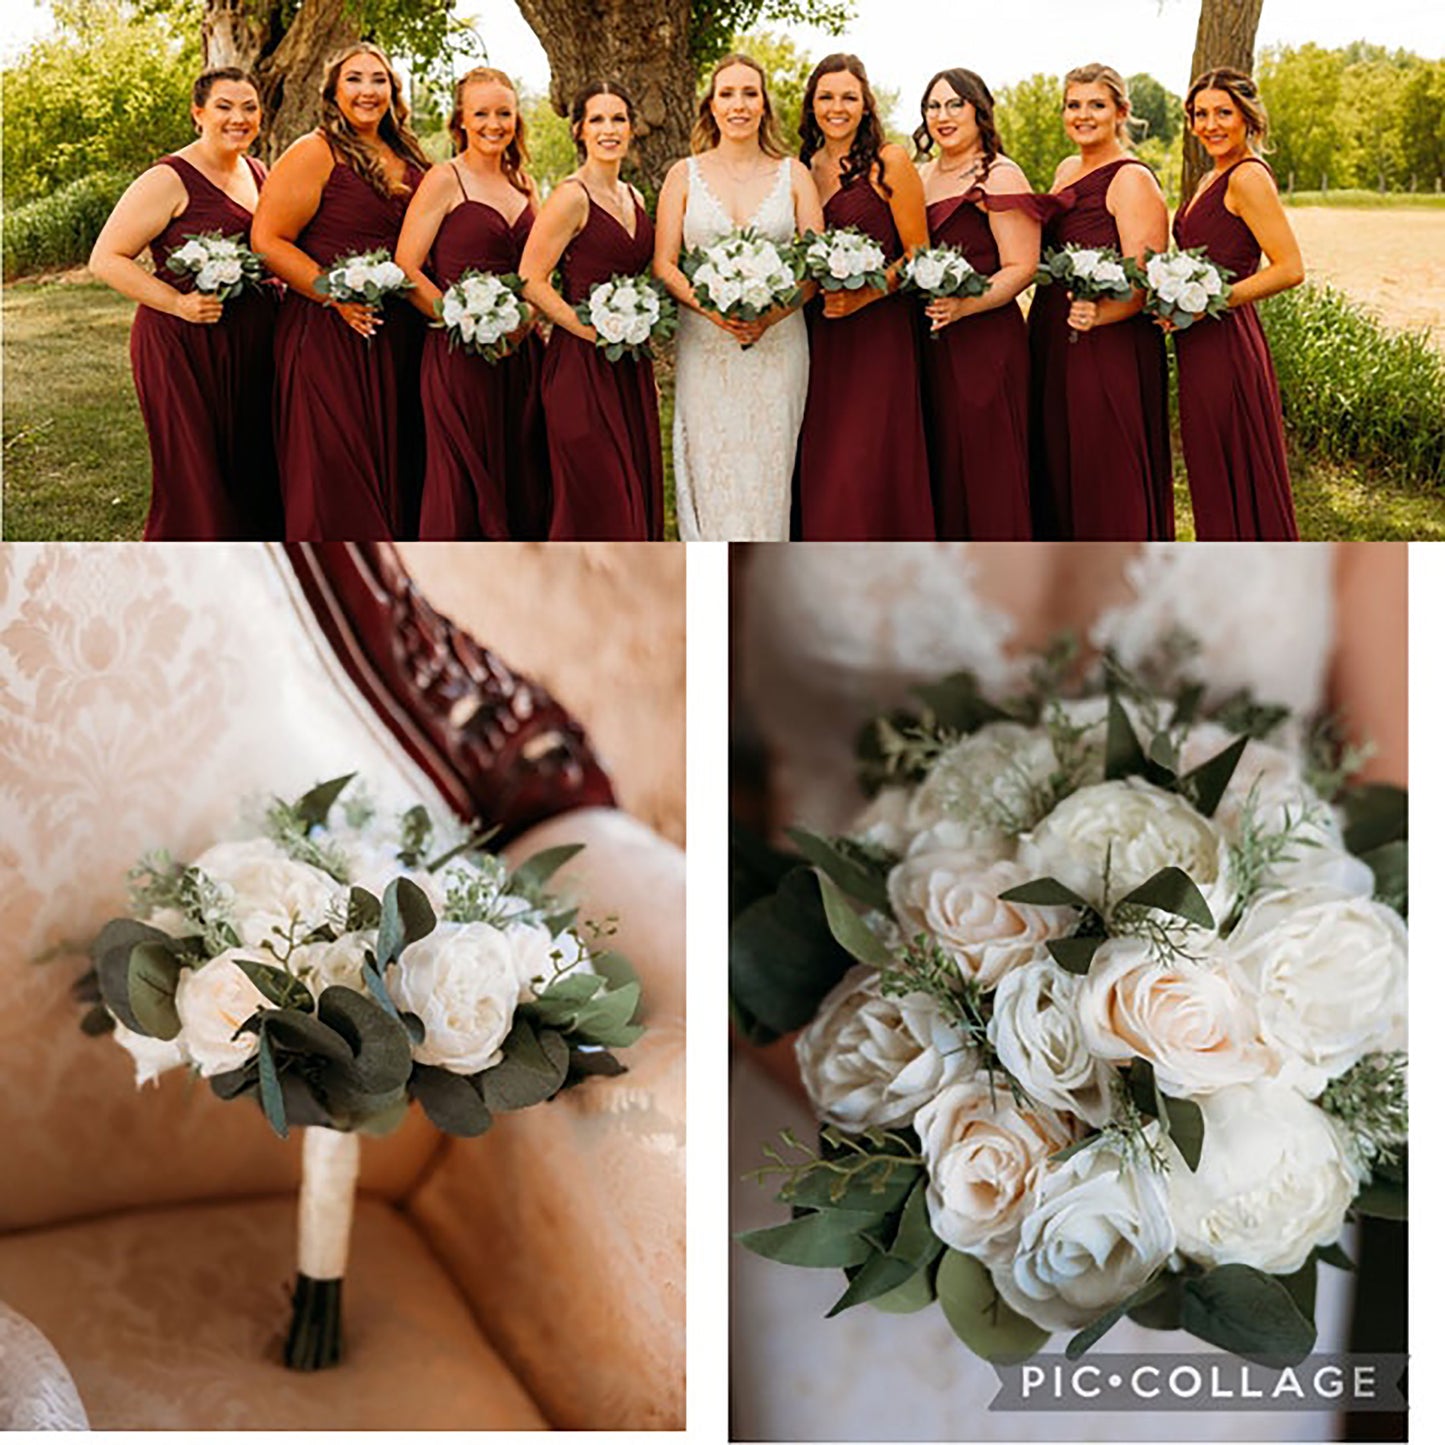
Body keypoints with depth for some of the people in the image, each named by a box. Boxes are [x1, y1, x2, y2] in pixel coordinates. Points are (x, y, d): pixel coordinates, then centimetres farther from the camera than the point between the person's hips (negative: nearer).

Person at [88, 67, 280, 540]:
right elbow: (106, 260, -13)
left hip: (251, 346, 7)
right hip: (183, 346, -7)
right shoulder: (169, 180, -11)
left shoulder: (258, 173, 12)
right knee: (195, 483, -3)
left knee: (253, 477, 10)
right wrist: (178, 303, -21)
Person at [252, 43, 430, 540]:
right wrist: (336, 296, -19)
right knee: (335, 478, -5)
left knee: (393, 468, 10)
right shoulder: (315, 153, -6)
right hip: (327, 332, -6)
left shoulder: (409, 162, 14)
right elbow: (268, 241, -11)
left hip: (397, 338, 6)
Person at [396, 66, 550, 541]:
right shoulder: (444, 181, -4)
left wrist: (525, 319, 0)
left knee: (520, 484, 8)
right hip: (461, 358, -6)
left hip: (520, 355, 6)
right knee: (462, 489, -4)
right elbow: (406, 270, -9)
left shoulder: (524, 184, 14)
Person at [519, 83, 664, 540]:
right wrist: (592, 331, -18)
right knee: (593, 503, -5)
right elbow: (530, 280, -14)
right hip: (582, 366, -8)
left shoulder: (634, 198, 14)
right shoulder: (572, 197, -10)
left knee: (636, 497, 10)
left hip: (629, 369, 8)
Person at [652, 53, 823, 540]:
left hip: (777, 345, 0)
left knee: (767, 472, 0)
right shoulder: (685, 175, 8)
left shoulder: (793, 175, 9)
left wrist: (772, 314, -15)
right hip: (705, 348, 0)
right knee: (711, 475, -2)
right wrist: (712, 309, -16)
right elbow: (663, 265, 3)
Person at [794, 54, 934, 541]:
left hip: (877, 333, -5)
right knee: (819, 473, 4)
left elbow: (918, 255, -4)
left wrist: (865, 295, -17)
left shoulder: (888, 162, -3)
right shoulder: (803, 168, 13)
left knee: (865, 472, -8)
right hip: (818, 337, 5)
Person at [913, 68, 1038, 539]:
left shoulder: (1000, 177, -5)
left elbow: (1021, 268, -12)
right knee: (940, 470, 8)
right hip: (929, 342, 7)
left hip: (987, 339, -7)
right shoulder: (921, 176, 16)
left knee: (987, 472, -5)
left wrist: (964, 305, -25)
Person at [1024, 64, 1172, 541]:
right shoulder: (1066, 171, 15)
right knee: (1056, 472, 13)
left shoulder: (1132, 180, -10)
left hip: (1109, 349, -9)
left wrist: (1099, 314, -36)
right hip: (1052, 344, 9)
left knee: (1108, 483, -4)